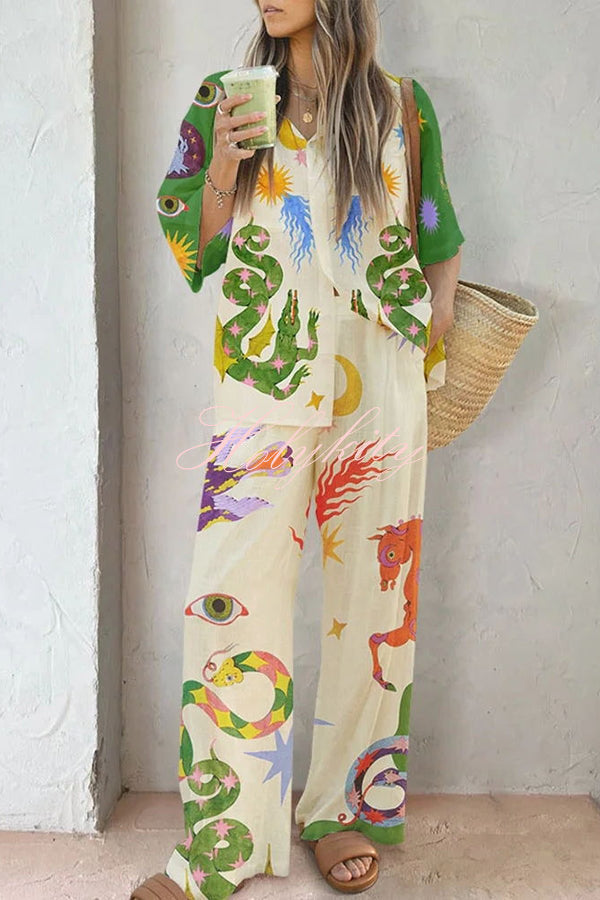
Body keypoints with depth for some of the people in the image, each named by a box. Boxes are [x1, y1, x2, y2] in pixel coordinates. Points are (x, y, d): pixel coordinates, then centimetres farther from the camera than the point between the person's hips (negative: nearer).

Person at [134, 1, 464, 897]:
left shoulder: (401, 107, 11)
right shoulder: (225, 101, 11)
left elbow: (439, 234, 19)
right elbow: (195, 247, 9)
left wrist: (438, 317, 4)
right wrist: (222, 165, -8)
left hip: (377, 388, 1)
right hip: (261, 384, 0)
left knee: (369, 593, 5)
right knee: (232, 594, -5)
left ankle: (348, 810, 23)